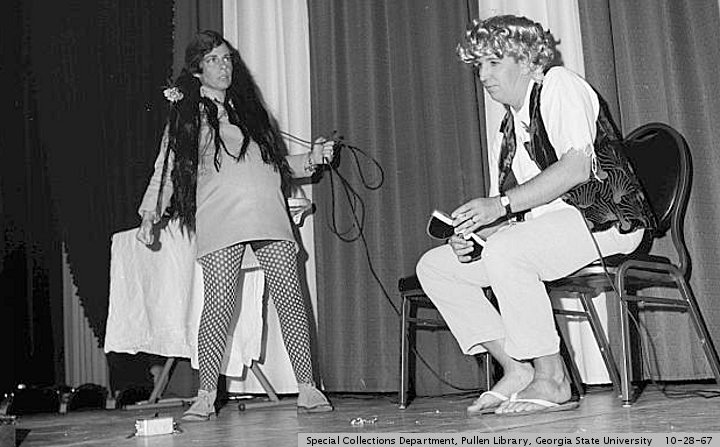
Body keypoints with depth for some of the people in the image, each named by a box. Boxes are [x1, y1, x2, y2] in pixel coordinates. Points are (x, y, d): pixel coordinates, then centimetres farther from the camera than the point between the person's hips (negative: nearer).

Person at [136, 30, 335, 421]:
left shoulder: (250, 108, 24)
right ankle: (205, 396, -2)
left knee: (290, 297, -5)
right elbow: (165, 169, 12)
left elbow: (278, 162, 26)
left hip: (270, 216, 3)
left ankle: (307, 388, -1)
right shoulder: (186, 118, 14)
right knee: (219, 305, -11)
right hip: (220, 222, -3)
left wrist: (311, 159, 11)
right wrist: (150, 214, 2)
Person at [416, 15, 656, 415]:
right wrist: (471, 235, -7)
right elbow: (504, 217, 15)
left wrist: (501, 203, -23)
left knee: (505, 250, -35)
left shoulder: (559, 85, -4)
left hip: (604, 219, -8)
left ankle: (552, 380, -22)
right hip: (538, 233, 9)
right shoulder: (506, 133, 20)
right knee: (434, 267, -1)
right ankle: (516, 368, -6)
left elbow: (578, 168, -20)